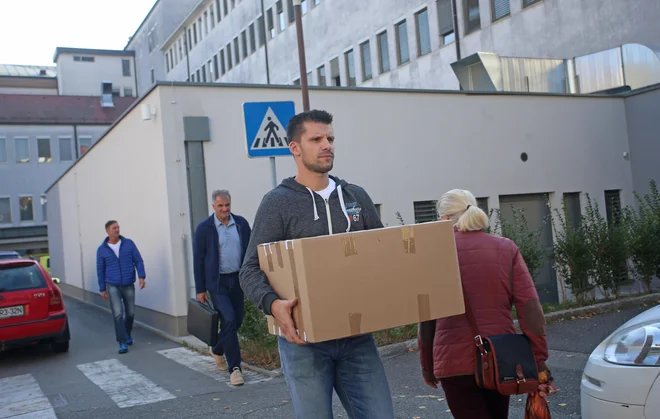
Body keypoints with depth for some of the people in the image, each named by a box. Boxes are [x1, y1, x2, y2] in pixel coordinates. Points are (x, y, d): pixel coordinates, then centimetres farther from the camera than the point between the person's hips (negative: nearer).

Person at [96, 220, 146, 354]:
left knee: (130, 313, 9)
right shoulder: (101, 250, -1)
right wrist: (102, 289, 5)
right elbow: (100, 270, 5)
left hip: (129, 285, 1)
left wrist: (142, 276, -13)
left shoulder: (129, 243, -1)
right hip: (112, 286, -1)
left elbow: (138, 261, -1)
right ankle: (122, 343, -6)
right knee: (118, 314, -11)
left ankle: (127, 334, 36)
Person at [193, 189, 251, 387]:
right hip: (217, 282, -4)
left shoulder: (241, 223, 3)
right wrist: (200, 289, -4)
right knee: (228, 321, -12)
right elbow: (198, 259, -3)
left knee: (237, 320, 12)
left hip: (238, 279, 4)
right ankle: (234, 368, -4)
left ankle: (217, 350, 39)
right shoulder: (204, 228, -5)